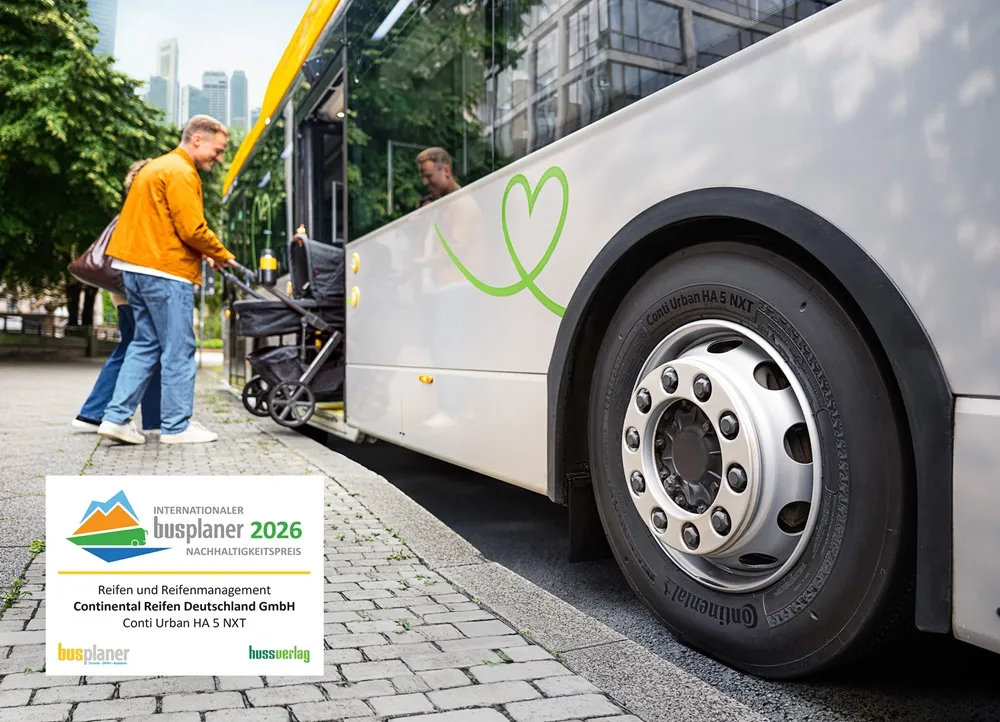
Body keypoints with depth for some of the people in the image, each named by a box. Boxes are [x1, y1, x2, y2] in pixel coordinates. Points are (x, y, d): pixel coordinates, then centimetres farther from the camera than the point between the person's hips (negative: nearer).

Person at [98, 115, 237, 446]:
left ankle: (116, 417, 11)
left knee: (145, 345, 14)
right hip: (165, 271, -10)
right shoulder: (181, 172, -11)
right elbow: (192, 230, -18)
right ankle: (176, 426, 3)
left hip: (136, 267, 10)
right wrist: (222, 255, -2)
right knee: (178, 351, -3)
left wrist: (204, 255, 14)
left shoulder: (157, 167, 22)